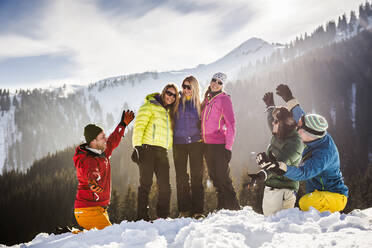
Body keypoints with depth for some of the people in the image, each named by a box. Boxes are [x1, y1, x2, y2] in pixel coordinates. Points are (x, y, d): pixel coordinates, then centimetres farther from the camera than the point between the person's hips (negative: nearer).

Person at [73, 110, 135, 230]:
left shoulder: (101, 153, 11)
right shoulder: (86, 160, -18)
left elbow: (113, 141, 30)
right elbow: (91, 171, -42)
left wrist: (123, 124, 39)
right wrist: (93, 181, -64)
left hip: (99, 209, 10)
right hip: (89, 210, -10)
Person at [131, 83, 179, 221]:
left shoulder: (169, 112, 22)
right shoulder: (150, 106, -1)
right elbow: (139, 126, -9)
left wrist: (168, 148, 15)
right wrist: (137, 146, -17)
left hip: (161, 151, 7)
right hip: (147, 149, -7)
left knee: (165, 185, 3)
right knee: (146, 183, -7)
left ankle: (163, 215, 11)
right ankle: (142, 216, -2)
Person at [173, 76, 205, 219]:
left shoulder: (199, 104, 7)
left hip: (195, 142, -1)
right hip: (179, 143, 1)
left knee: (196, 176, -2)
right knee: (181, 177, 1)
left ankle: (197, 210, 2)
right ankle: (184, 210, 7)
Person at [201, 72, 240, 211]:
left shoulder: (224, 99, -6)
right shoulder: (207, 99, 15)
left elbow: (230, 124, -11)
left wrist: (228, 147, -16)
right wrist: (203, 138, 15)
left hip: (219, 145, -7)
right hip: (207, 145, 8)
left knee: (222, 177, -7)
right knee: (214, 177, 10)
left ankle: (233, 208, 1)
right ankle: (221, 207, 18)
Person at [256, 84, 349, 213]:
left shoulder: (323, 154, -30)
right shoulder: (323, 137, -2)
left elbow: (303, 173, -41)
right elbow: (302, 117, 15)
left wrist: (277, 166, -53)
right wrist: (289, 99, 20)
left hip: (335, 197, -10)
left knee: (306, 203, -36)